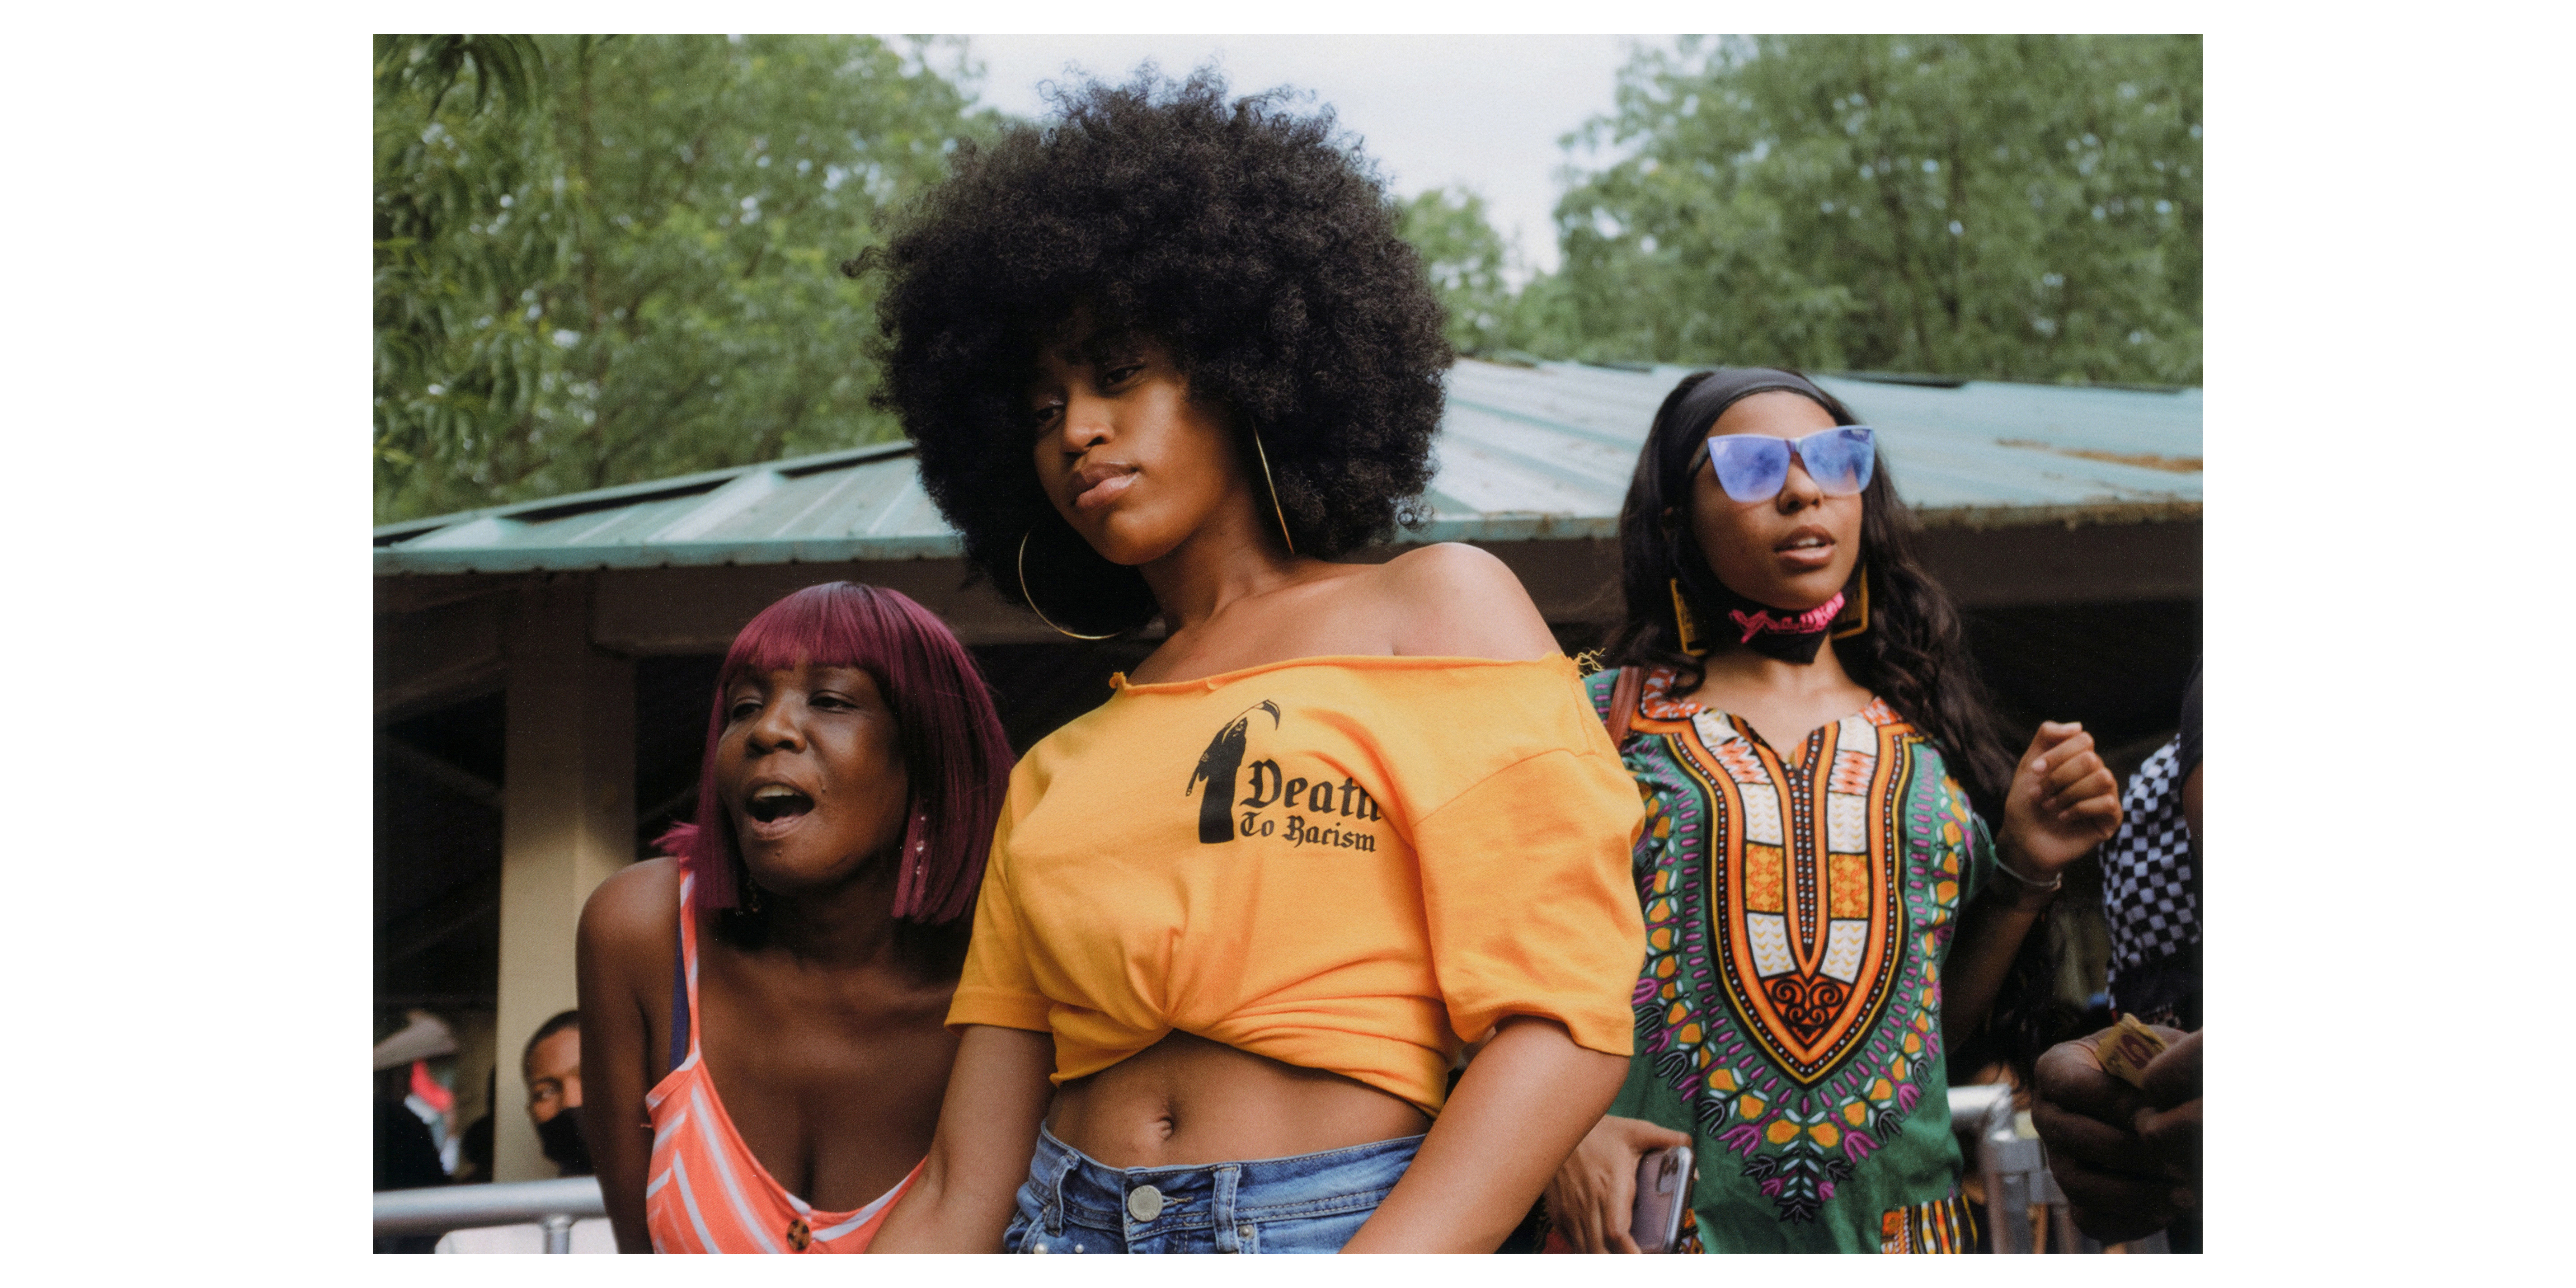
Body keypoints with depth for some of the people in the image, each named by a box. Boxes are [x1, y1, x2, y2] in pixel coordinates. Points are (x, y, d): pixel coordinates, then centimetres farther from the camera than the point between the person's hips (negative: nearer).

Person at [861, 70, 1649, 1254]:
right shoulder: (1055, 775, 17)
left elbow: (1566, 1025, -6)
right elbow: (962, 1195, 11)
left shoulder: (1439, 611, 5)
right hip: (1066, 1236, 3)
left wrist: (1376, 1267, -19)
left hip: (1380, 1239, -2)